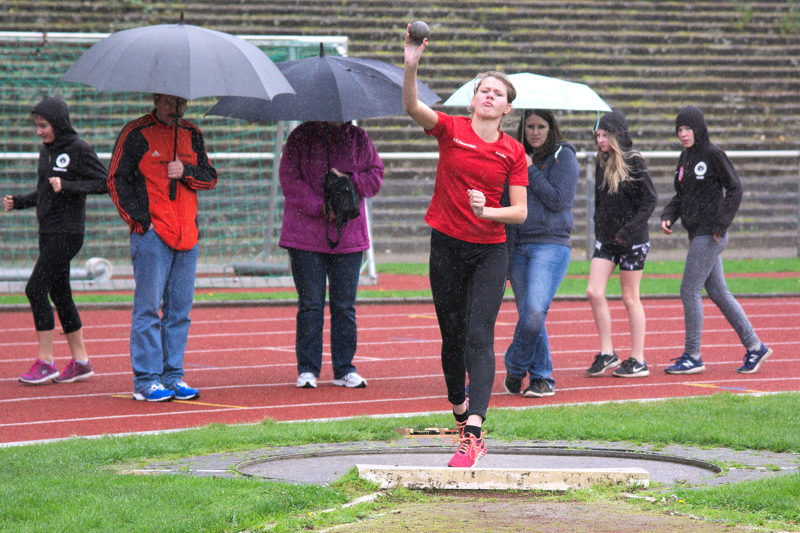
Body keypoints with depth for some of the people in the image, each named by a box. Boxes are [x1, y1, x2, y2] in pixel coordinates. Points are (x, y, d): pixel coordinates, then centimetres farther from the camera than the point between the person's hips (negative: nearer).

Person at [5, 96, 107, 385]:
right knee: (60, 295, 10)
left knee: (36, 289, -12)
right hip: (48, 231, 8)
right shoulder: (46, 150, 13)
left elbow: (104, 182, -13)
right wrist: (17, 202, 6)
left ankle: (45, 361, -6)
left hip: (68, 233, -8)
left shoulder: (79, 150, -10)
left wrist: (67, 186, -21)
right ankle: (80, 361, 16)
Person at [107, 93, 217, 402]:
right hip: (151, 235, -5)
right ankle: (146, 380, -4)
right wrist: (137, 218, -9)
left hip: (187, 236, 5)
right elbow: (117, 180, -2)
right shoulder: (136, 133, -1)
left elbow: (210, 177, 13)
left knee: (180, 309, 7)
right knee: (148, 308, -6)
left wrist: (186, 173, -7)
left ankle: (173, 375, 13)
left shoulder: (192, 135, 15)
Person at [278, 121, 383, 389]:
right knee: (310, 304, -2)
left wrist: (349, 180, -11)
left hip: (348, 235, 2)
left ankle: (344, 369, 11)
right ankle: (307, 369, 4)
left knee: (345, 305, 5)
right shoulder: (301, 137, 0)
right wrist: (320, 207, -16)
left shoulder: (359, 139, 8)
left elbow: (376, 176, 8)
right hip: (306, 234, -2)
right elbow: (289, 180, -6)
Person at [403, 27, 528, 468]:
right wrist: (411, 66, -36)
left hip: (490, 252, -1)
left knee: (479, 337, -13)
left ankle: (473, 434, -23)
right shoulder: (451, 130, -1)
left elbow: (520, 212, 1)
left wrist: (488, 211, -19)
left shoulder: (513, 152, 1)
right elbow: (412, 107, -20)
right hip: (447, 246, 1)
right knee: (452, 337, 9)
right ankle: (460, 413, 29)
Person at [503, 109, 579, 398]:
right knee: (527, 314, 3)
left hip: (550, 244, -6)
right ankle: (542, 377, 11)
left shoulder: (563, 156, 1)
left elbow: (557, 199, -9)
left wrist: (530, 171, -8)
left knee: (534, 312, -18)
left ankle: (515, 367, -2)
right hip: (518, 244, 6)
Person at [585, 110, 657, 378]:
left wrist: (629, 229, -19)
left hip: (632, 240, -6)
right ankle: (607, 353, 7)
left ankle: (638, 361, 8)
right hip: (605, 239, 6)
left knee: (630, 297, 0)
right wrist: (598, 230, 13)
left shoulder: (634, 162, -11)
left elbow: (649, 200, -12)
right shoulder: (601, 161, 7)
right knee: (594, 292, -4)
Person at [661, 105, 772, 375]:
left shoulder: (713, 154, -11)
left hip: (710, 236, -9)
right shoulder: (685, 158, 13)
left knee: (689, 292, -7)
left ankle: (692, 357, 0)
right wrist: (668, 216, 0)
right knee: (718, 292, 11)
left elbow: (734, 188, -12)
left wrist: (721, 224, -17)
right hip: (696, 234, 9)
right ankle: (755, 347, 18)